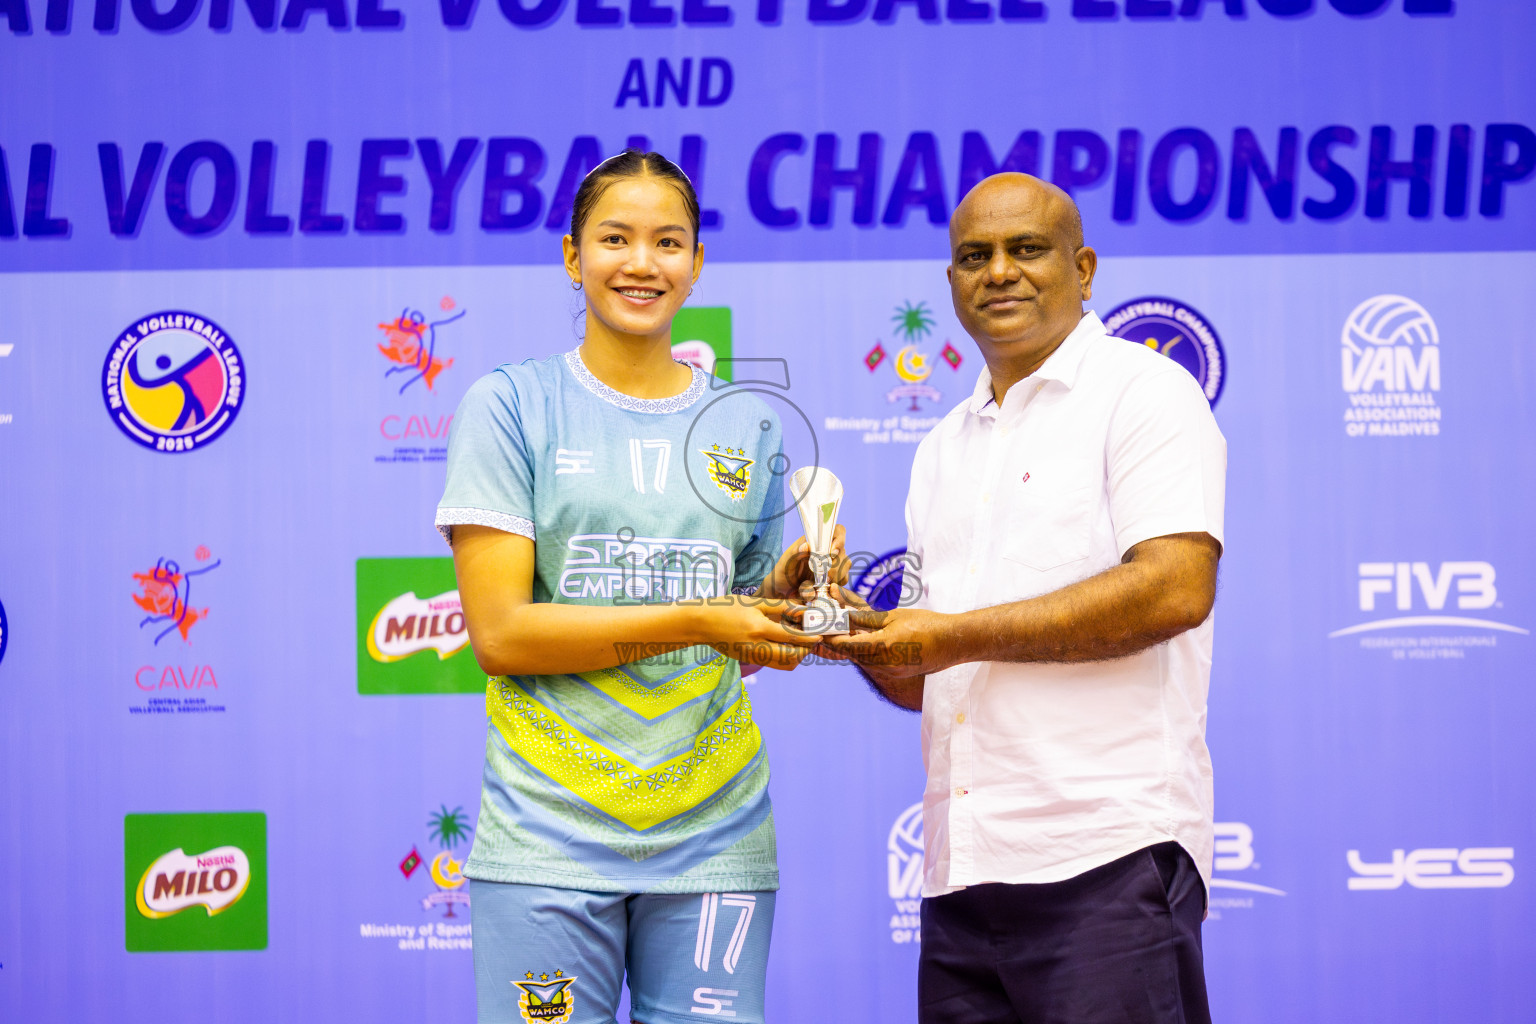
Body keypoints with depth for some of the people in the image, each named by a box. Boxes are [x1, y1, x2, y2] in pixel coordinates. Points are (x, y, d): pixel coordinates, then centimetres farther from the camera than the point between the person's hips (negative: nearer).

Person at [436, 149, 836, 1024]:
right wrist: (693, 620, -14)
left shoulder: (748, 426, 11)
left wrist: (788, 590, -5)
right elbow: (499, 632, -8)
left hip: (714, 839, 3)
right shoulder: (514, 408, 0)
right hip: (549, 840, -3)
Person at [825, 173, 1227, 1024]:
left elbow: (1176, 589, -16)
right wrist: (861, 635, 2)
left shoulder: (1142, 392, 0)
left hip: (1106, 857, -7)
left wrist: (959, 634, -13)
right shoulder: (944, 448, 22)